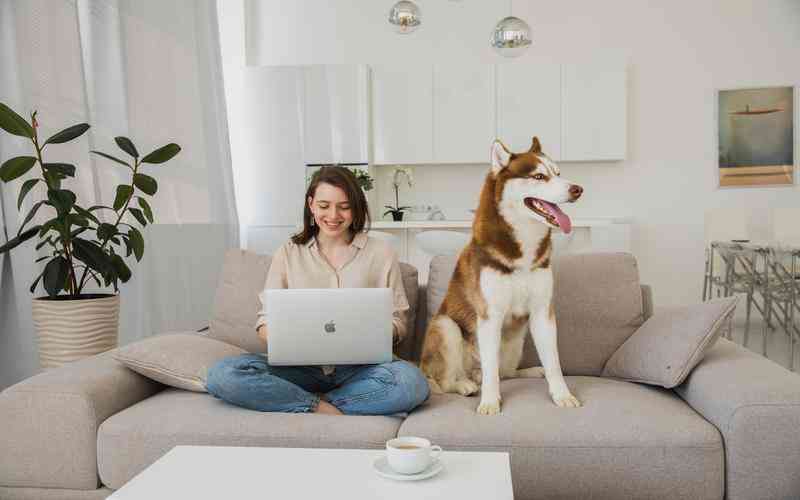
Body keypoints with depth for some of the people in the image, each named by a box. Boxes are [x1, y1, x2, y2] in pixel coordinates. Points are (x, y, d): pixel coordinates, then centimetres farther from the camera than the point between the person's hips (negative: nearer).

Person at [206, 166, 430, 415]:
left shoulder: (381, 252, 7)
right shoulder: (288, 253, 9)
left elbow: (398, 323, 8)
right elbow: (265, 321, 7)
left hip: (360, 367, 0)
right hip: (300, 366, 0)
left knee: (412, 383, -33)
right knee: (222, 374, -25)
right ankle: (323, 409, -16)